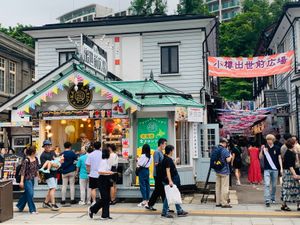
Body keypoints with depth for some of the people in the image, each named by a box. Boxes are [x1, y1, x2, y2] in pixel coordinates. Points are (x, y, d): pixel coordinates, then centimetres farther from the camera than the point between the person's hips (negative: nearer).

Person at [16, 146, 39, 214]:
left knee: (27, 193, 16)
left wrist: (38, 176, 18)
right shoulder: (26, 160, -18)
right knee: (30, 194, -5)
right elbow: (23, 171, -17)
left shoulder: (35, 159, 4)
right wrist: (21, 181, -19)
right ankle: (32, 209, 5)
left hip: (32, 179, 8)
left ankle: (20, 206, 33)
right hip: (27, 179, -8)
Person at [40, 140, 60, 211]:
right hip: (48, 174, -8)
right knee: (53, 188, -16)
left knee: (51, 189, 13)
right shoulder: (43, 155, -8)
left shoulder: (52, 152, 15)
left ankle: (46, 202, 25)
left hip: (54, 173, 8)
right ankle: (53, 204, -18)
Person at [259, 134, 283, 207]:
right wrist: (262, 150, -17)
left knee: (274, 185, 11)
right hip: (267, 169, -1)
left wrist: (281, 168, -2)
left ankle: (272, 198, 28)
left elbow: (279, 158, 4)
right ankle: (267, 200, -13)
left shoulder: (277, 148, 1)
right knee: (267, 184, -11)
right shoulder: (265, 148, 2)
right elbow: (260, 157, -1)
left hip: (275, 169, 1)